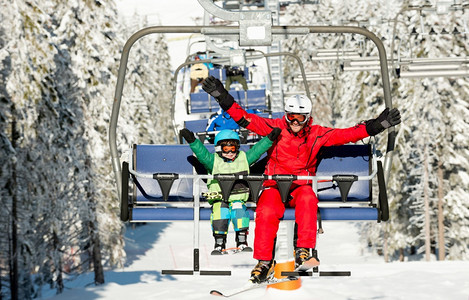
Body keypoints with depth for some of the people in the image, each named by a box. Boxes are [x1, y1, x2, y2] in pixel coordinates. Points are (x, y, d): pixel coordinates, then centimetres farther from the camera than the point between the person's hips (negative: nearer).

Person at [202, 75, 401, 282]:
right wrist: (223, 98, -13)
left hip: (301, 186, 1)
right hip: (275, 185, 0)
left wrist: (376, 126, -5)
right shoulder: (276, 128, 2)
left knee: (307, 199, -35)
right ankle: (265, 262, -21)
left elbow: (347, 134, 3)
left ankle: (304, 250, -35)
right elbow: (244, 118, -3)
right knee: (266, 212, -30)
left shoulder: (316, 134, 5)